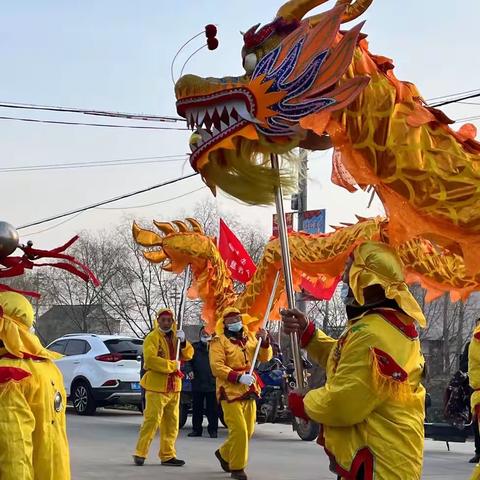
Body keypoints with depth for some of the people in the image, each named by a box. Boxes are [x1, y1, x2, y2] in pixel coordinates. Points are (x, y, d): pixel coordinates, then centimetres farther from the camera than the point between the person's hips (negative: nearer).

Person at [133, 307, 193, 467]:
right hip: (156, 386, -7)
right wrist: (172, 365, -18)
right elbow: (150, 359, -21)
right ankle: (140, 453, -4)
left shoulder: (175, 336, 14)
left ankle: (167, 455, 17)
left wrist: (183, 342, -10)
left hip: (174, 387, 7)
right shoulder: (152, 337, -7)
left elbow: (189, 355, 8)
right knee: (152, 421, -11)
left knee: (171, 423, 10)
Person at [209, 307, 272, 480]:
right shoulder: (219, 341, -7)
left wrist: (264, 341, -8)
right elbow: (216, 367, -16)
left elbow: (265, 357, 12)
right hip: (230, 391, -7)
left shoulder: (249, 337, 13)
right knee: (239, 430, -12)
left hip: (249, 391, 7)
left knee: (248, 430, 12)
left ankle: (224, 453, 35)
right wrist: (238, 377, -27)